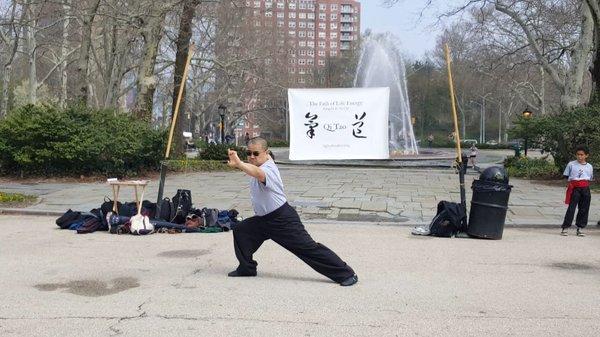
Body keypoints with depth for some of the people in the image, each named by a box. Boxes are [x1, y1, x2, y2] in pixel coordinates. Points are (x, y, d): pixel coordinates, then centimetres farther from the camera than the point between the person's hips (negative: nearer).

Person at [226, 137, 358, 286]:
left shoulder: (268, 169, -23)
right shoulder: (260, 165, 7)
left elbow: (258, 173, -52)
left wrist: (239, 164, -64)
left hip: (283, 220, -10)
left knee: (308, 248, -10)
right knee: (240, 230, 9)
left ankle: (346, 274, -4)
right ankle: (247, 268, 24)